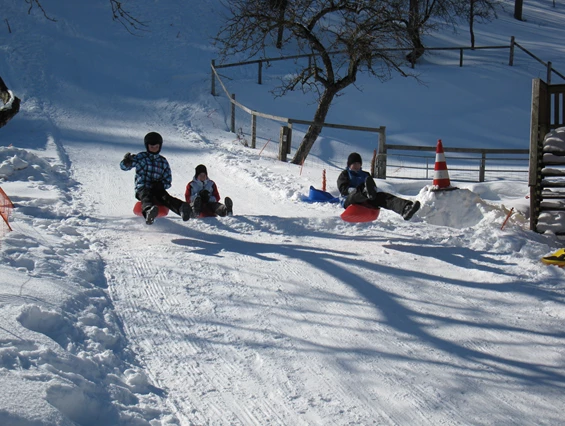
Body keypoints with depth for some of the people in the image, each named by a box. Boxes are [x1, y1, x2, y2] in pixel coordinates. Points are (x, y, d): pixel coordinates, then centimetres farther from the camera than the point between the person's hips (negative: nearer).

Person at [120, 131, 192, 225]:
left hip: (157, 189, 2)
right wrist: (127, 162, -24)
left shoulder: (163, 161, 18)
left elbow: (168, 181, 17)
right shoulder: (141, 157, 10)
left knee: (166, 197, -31)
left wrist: (161, 185, -7)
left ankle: (182, 208, -64)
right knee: (146, 197, -38)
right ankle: (148, 212, -75)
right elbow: (124, 166, 2)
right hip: (142, 189, -2)